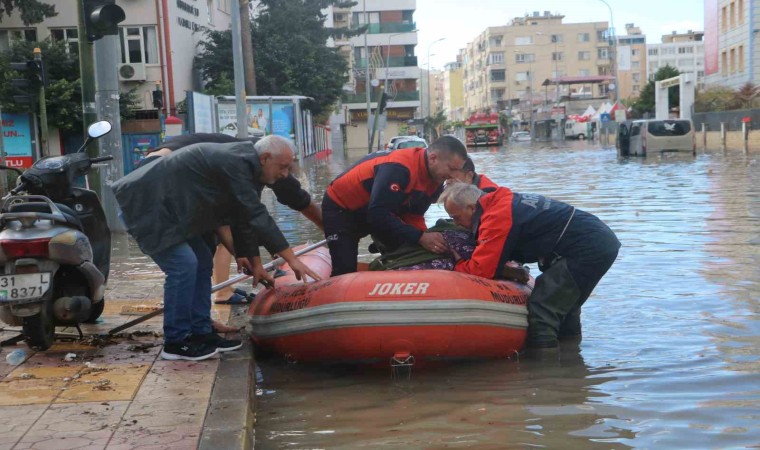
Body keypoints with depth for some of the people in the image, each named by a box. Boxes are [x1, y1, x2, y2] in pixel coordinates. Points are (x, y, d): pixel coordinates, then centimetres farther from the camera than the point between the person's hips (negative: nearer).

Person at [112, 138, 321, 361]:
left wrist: (256, 263, 16)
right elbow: (257, 216, -28)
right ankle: (175, 342, -6)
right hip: (145, 206, -11)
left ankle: (200, 333, 15)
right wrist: (292, 259, -25)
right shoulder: (236, 164, -24)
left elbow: (245, 218, 15)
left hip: (167, 208, 11)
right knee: (183, 265, -16)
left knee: (202, 262, 9)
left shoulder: (244, 164, 8)